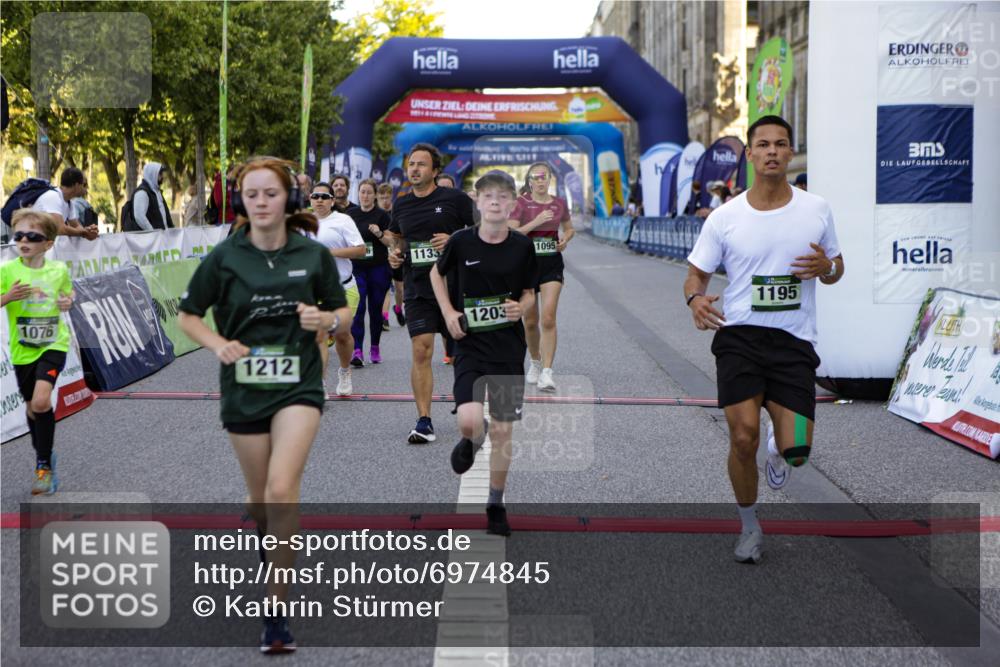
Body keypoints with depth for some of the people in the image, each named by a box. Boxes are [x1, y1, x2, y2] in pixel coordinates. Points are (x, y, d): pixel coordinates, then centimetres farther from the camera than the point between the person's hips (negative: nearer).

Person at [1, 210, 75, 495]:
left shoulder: (60, 270, -3)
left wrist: (68, 302, -5)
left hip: (53, 344, -1)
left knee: (41, 400, -21)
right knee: (32, 406, 15)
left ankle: (44, 466, -7)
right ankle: (44, 456, 39)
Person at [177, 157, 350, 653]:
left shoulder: (313, 255, -3)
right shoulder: (224, 257, -3)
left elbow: (342, 313, 9)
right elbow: (188, 316, 7)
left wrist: (326, 320, -14)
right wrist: (219, 344, -12)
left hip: (298, 385, -2)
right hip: (243, 387, 2)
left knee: (282, 490, -19)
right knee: (259, 496, 13)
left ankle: (276, 609, -10)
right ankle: (267, 537, 52)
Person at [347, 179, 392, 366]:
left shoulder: (382, 215, -1)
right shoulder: (352, 215, 8)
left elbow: (390, 242, -5)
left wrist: (379, 234, -21)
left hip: (378, 268, -2)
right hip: (357, 268, 2)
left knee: (375, 309, 6)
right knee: (357, 309, -10)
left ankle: (375, 349, 20)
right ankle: (357, 351, -15)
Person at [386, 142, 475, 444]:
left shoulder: (455, 199, -3)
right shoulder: (401, 205, 10)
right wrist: (395, 252, 4)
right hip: (417, 290, 2)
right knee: (420, 352, -7)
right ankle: (424, 421, -5)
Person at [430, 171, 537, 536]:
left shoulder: (523, 246, -3)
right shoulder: (461, 241, -5)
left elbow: (529, 293, 9)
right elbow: (437, 273, 13)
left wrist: (521, 308, -13)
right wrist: (449, 313, 0)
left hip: (509, 348, 1)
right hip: (470, 345, -1)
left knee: (503, 430, 4)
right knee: (469, 420, -19)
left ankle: (496, 505, 21)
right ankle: (471, 440, 21)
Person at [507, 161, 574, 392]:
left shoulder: (559, 203, 5)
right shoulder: (521, 203, -3)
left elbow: (569, 228, 22)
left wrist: (566, 239, -1)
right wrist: (536, 222, -22)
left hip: (552, 264, 0)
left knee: (548, 318, -15)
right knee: (530, 322, 10)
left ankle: (546, 372, -17)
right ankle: (536, 362, 34)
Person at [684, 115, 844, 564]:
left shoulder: (816, 210, 4)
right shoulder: (724, 217, 0)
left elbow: (835, 269, 15)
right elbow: (696, 274, 6)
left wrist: (826, 268, -10)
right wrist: (696, 299, -18)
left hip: (794, 341, 1)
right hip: (739, 336, -1)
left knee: (796, 452, -9)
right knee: (744, 437, -13)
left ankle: (778, 449, 33)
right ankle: (749, 526, 14)